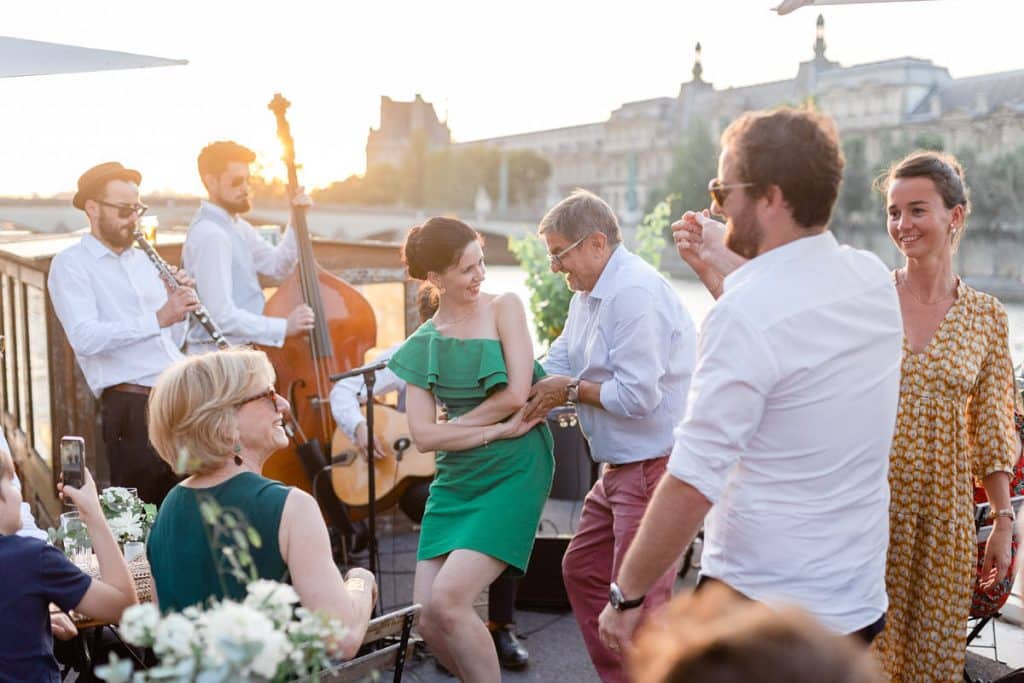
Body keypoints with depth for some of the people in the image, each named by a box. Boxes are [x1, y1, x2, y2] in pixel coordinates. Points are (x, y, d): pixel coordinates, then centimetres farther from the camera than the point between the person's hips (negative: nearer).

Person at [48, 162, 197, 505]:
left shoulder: (142, 259, 19)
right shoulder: (70, 264, -1)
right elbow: (85, 338, -19)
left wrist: (179, 306, 1)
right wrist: (157, 319, -24)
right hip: (131, 408, -6)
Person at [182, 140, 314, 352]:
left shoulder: (234, 224, 12)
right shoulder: (211, 235, -18)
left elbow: (278, 267, 10)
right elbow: (222, 316, -24)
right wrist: (284, 327, -26)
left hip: (242, 348, 9)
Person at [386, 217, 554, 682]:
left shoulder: (503, 307, -1)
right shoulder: (421, 345, 7)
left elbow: (517, 394, -12)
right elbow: (423, 436, -3)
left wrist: (454, 424, -3)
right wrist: (496, 429, -11)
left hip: (513, 473, -4)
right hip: (455, 479, 4)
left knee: (447, 600, -18)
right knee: (427, 619, -2)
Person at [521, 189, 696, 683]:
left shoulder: (635, 293, -20)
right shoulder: (588, 292, 12)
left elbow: (637, 395, -25)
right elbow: (557, 367, 13)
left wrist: (571, 390, -11)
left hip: (656, 467, -11)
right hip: (620, 468, 11)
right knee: (582, 570, 19)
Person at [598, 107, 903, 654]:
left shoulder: (744, 315, -23)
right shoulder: (873, 279, -1)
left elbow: (692, 486, -25)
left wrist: (626, 596, -15)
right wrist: (725, 266, 23)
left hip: (762, 606, -7)